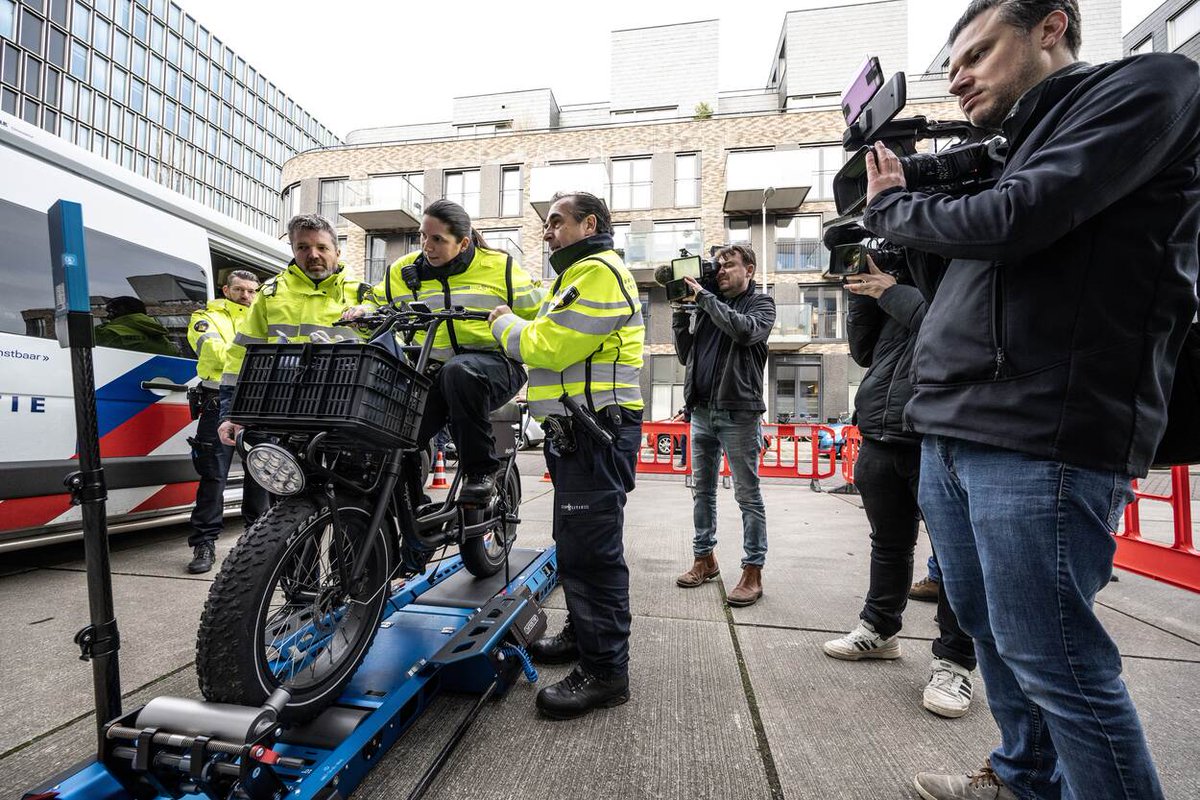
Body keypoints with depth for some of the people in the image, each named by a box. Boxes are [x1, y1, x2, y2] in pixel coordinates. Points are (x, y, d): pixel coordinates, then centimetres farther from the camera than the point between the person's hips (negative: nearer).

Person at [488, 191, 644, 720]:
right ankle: (582, 635, 34)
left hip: (598, 432, -11)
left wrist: (504, 324, -2)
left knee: (589, 548, -8)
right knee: (576, 542, 19)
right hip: (577, 432, 11)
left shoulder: (598, 272, -11)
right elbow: (549, 341, 22)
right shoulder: (579, 274, 26)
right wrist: (512, 326, 7)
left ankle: (604, 671, 4)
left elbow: (550, 346, -18)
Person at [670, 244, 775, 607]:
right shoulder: (705, 306, 16)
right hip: (702, 410, 5)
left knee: (748, 495, 0)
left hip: (738, 412, -5)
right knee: (702, 489, 11)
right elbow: (684, 355, 14)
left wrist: (705, 297, -13)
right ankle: (705, 559, 23)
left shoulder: (761, 303, 4)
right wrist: (681, 313, 4)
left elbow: (745, 330, -19)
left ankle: (753, 572, 7)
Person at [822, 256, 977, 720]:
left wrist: (892, 294, -12)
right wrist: (863, 293, 3)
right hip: (880, 435, 5)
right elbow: (863, 352, 14)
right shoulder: (899, 269, 15)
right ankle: (879, 630, 35)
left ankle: (953, 662, 21)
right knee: (889, 544, 18)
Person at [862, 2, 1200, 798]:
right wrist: (896, 199, 12)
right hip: (951, 434, 8)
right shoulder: (1019, 147, 25)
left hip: (1041, 439, -8)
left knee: (1052, 659, 0)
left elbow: (1009, 223, -14)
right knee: (990, 632, 18)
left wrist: (893, 205, 2)